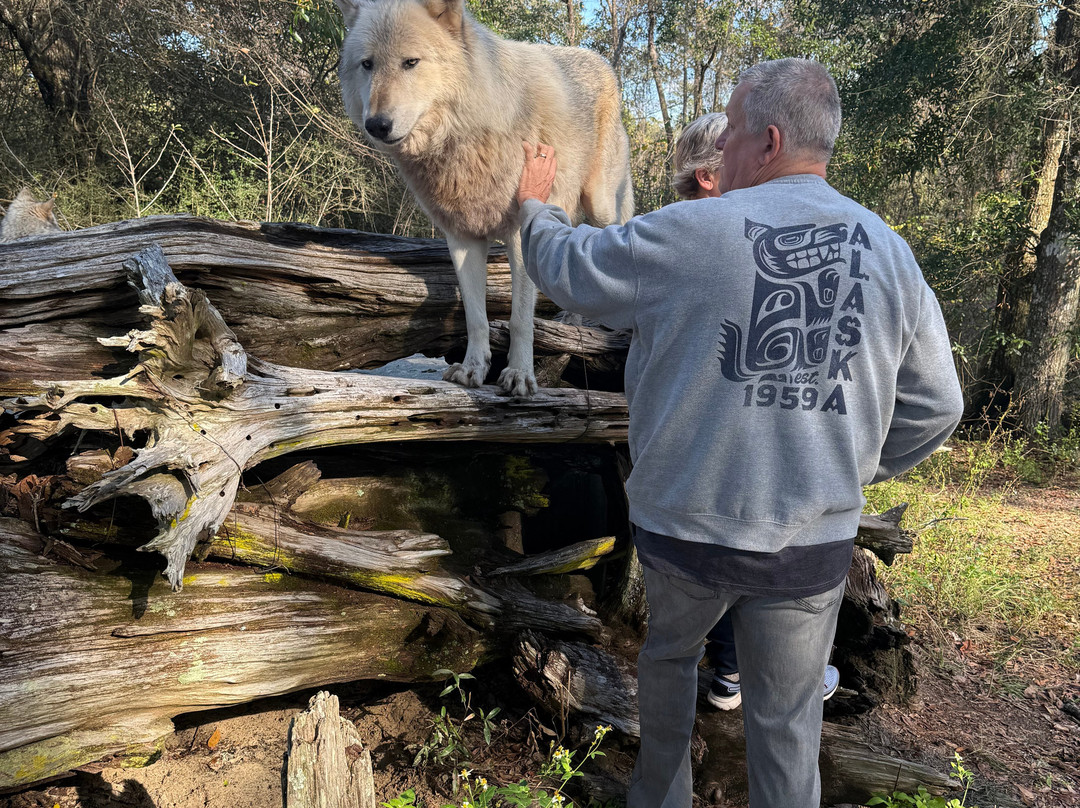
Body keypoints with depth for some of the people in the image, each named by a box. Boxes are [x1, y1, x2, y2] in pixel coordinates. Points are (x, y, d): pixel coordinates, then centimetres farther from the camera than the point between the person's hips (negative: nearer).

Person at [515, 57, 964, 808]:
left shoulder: (691, 233, -16)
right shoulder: (890, 253, -2)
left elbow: (566, 266, -2)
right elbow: (935, 406, 5)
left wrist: (535, 203, 18)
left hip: (690, 525, -2)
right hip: (815, 541, 2)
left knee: (670, 654, 27)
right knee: (788, 718, 17)